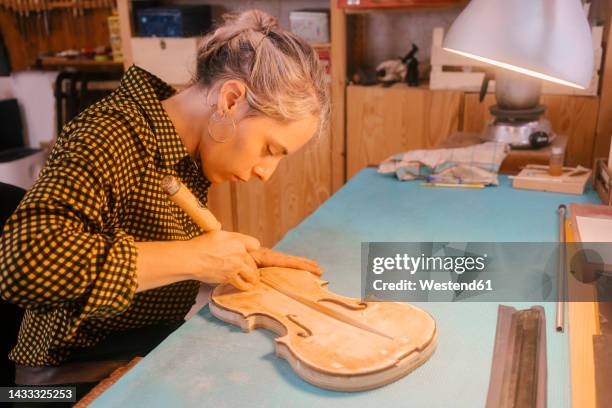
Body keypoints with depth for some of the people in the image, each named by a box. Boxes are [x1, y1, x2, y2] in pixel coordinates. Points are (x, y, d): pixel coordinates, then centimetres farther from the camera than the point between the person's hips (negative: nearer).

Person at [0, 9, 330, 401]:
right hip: (84, 372, -7)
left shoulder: (190, 147, 0)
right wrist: (193, 258, -32)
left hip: (159, 346, 7)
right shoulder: (113, 135, -25)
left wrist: (243, 255, -6)